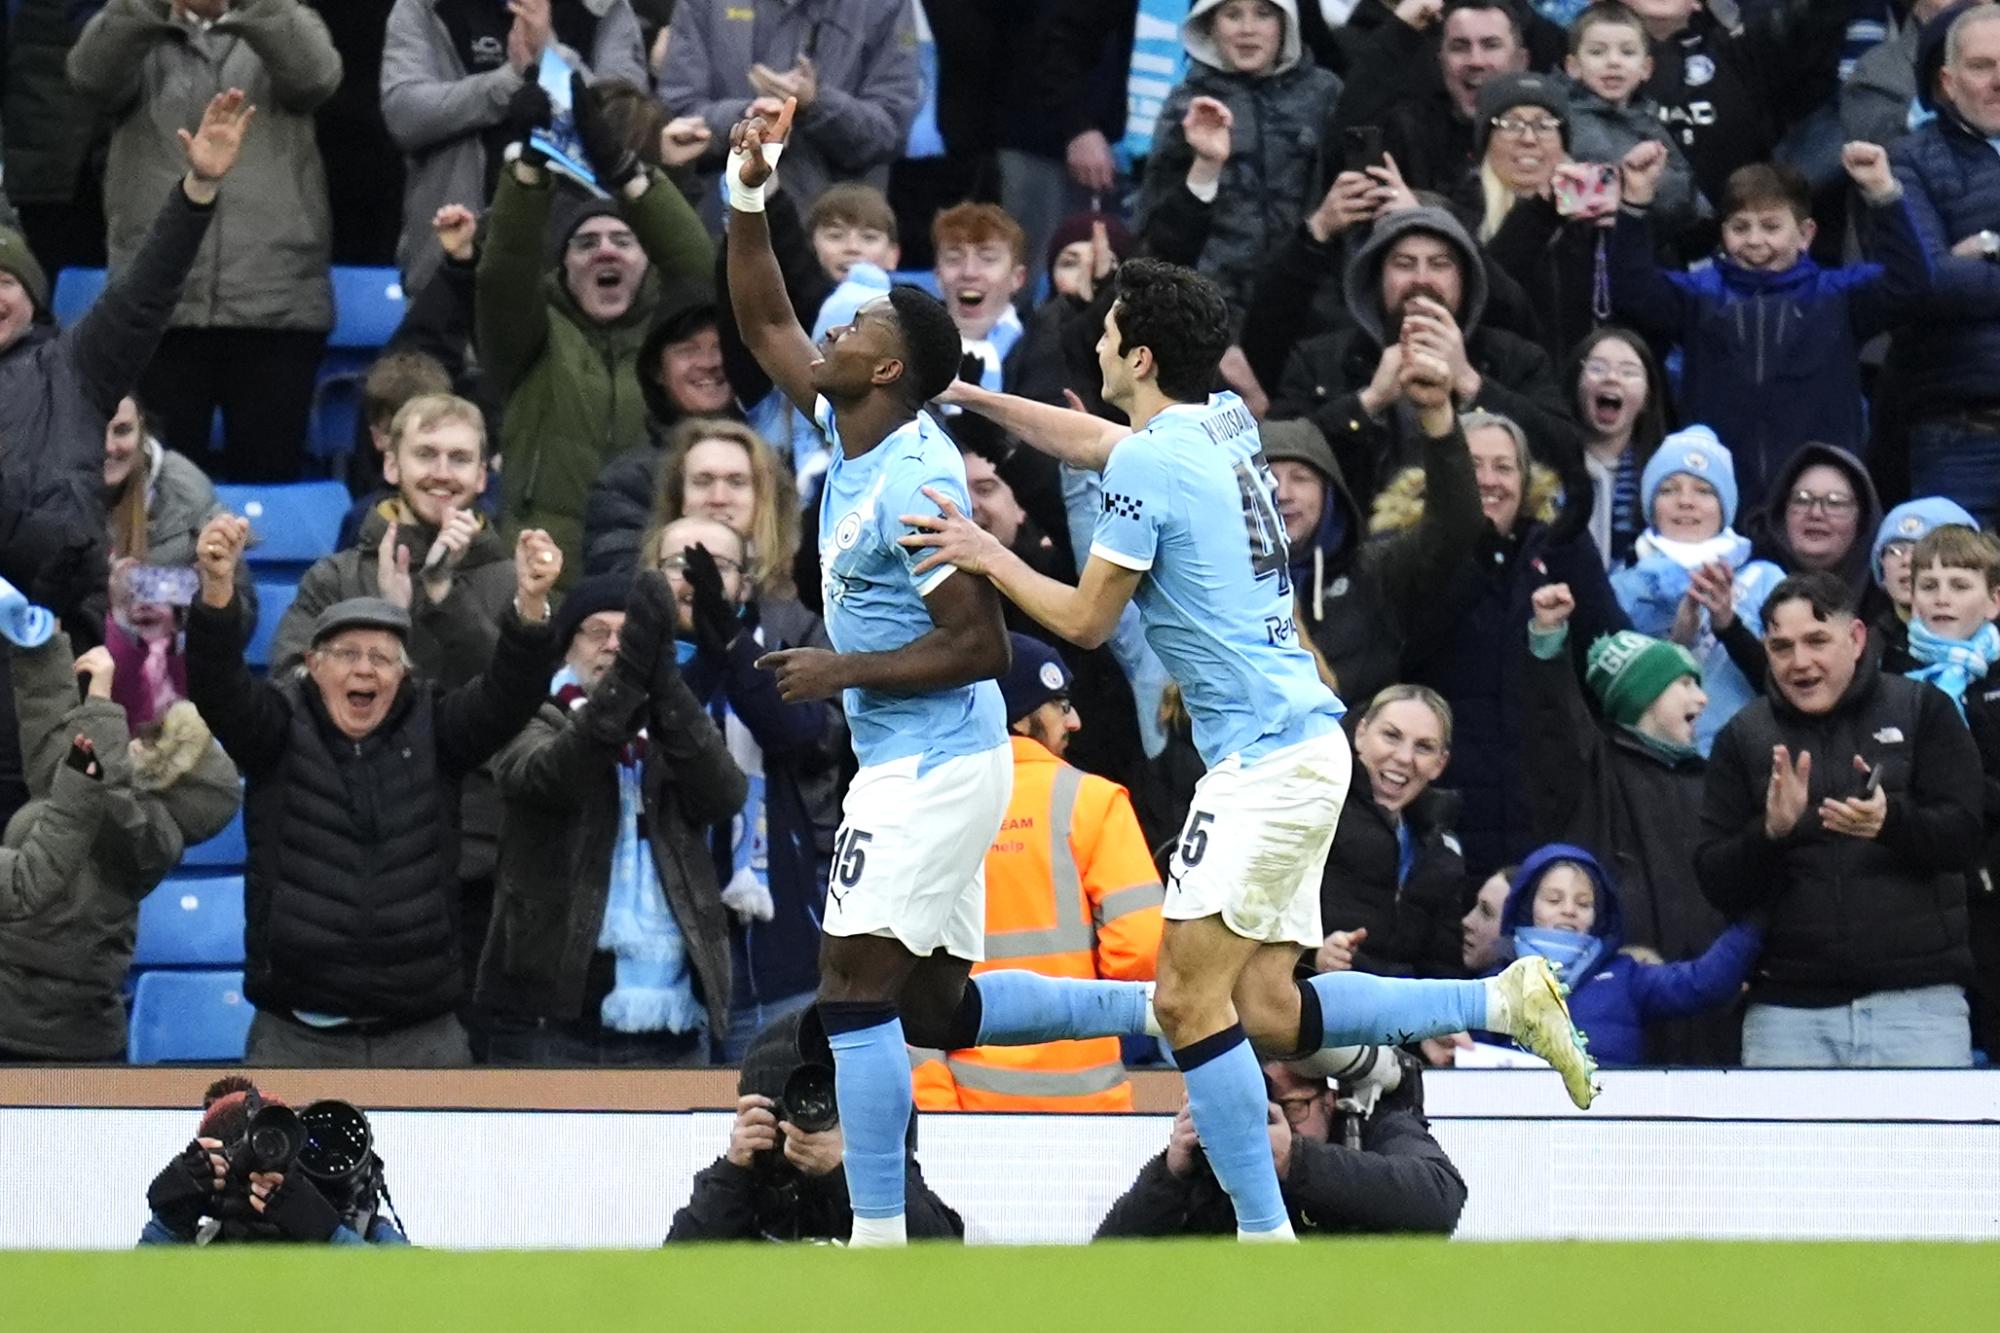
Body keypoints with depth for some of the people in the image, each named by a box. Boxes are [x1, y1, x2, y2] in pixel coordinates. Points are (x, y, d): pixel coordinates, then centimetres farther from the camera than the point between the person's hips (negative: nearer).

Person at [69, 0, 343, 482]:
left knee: (268, 474, 1)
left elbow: (315, 75, -12)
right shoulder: (137, 41, 12)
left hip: (275, 302, 0)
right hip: (159, 305, 0)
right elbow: (92, 73, -10)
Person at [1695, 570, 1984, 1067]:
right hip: (1788, 1003, 2)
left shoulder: (1922, 711, 5)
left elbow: (1965, 839, -4)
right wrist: (1771, 832, -17)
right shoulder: (1744, 737, 10)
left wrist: (1892, 821, -25)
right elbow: (1717, 885, 5)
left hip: (1915, 995, -2)